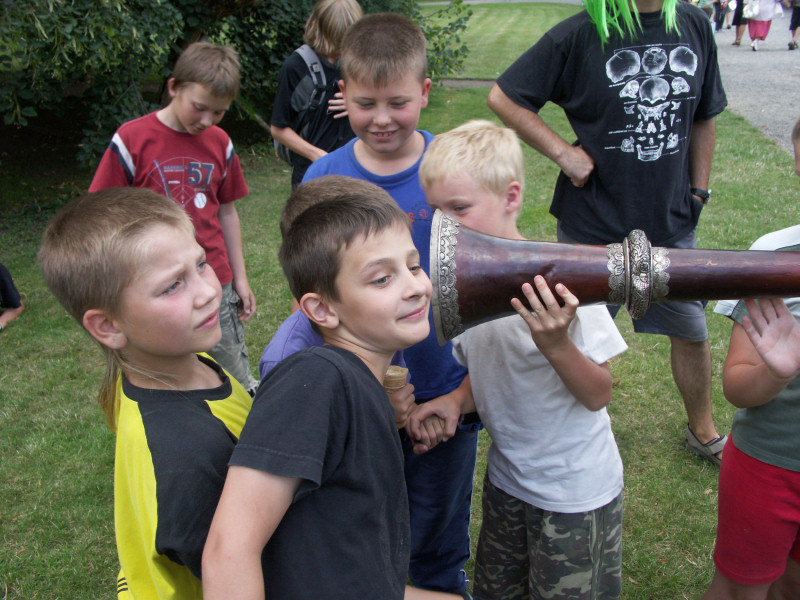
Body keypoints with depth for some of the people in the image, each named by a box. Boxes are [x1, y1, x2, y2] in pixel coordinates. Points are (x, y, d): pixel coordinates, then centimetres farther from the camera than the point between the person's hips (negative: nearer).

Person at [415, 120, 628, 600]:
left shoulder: (557, 279, -24)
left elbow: (598, 395, -20)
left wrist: (555, 343, -37)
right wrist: (454, 403, -12)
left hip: (577, 492, -5)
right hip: (506, 480, 6)